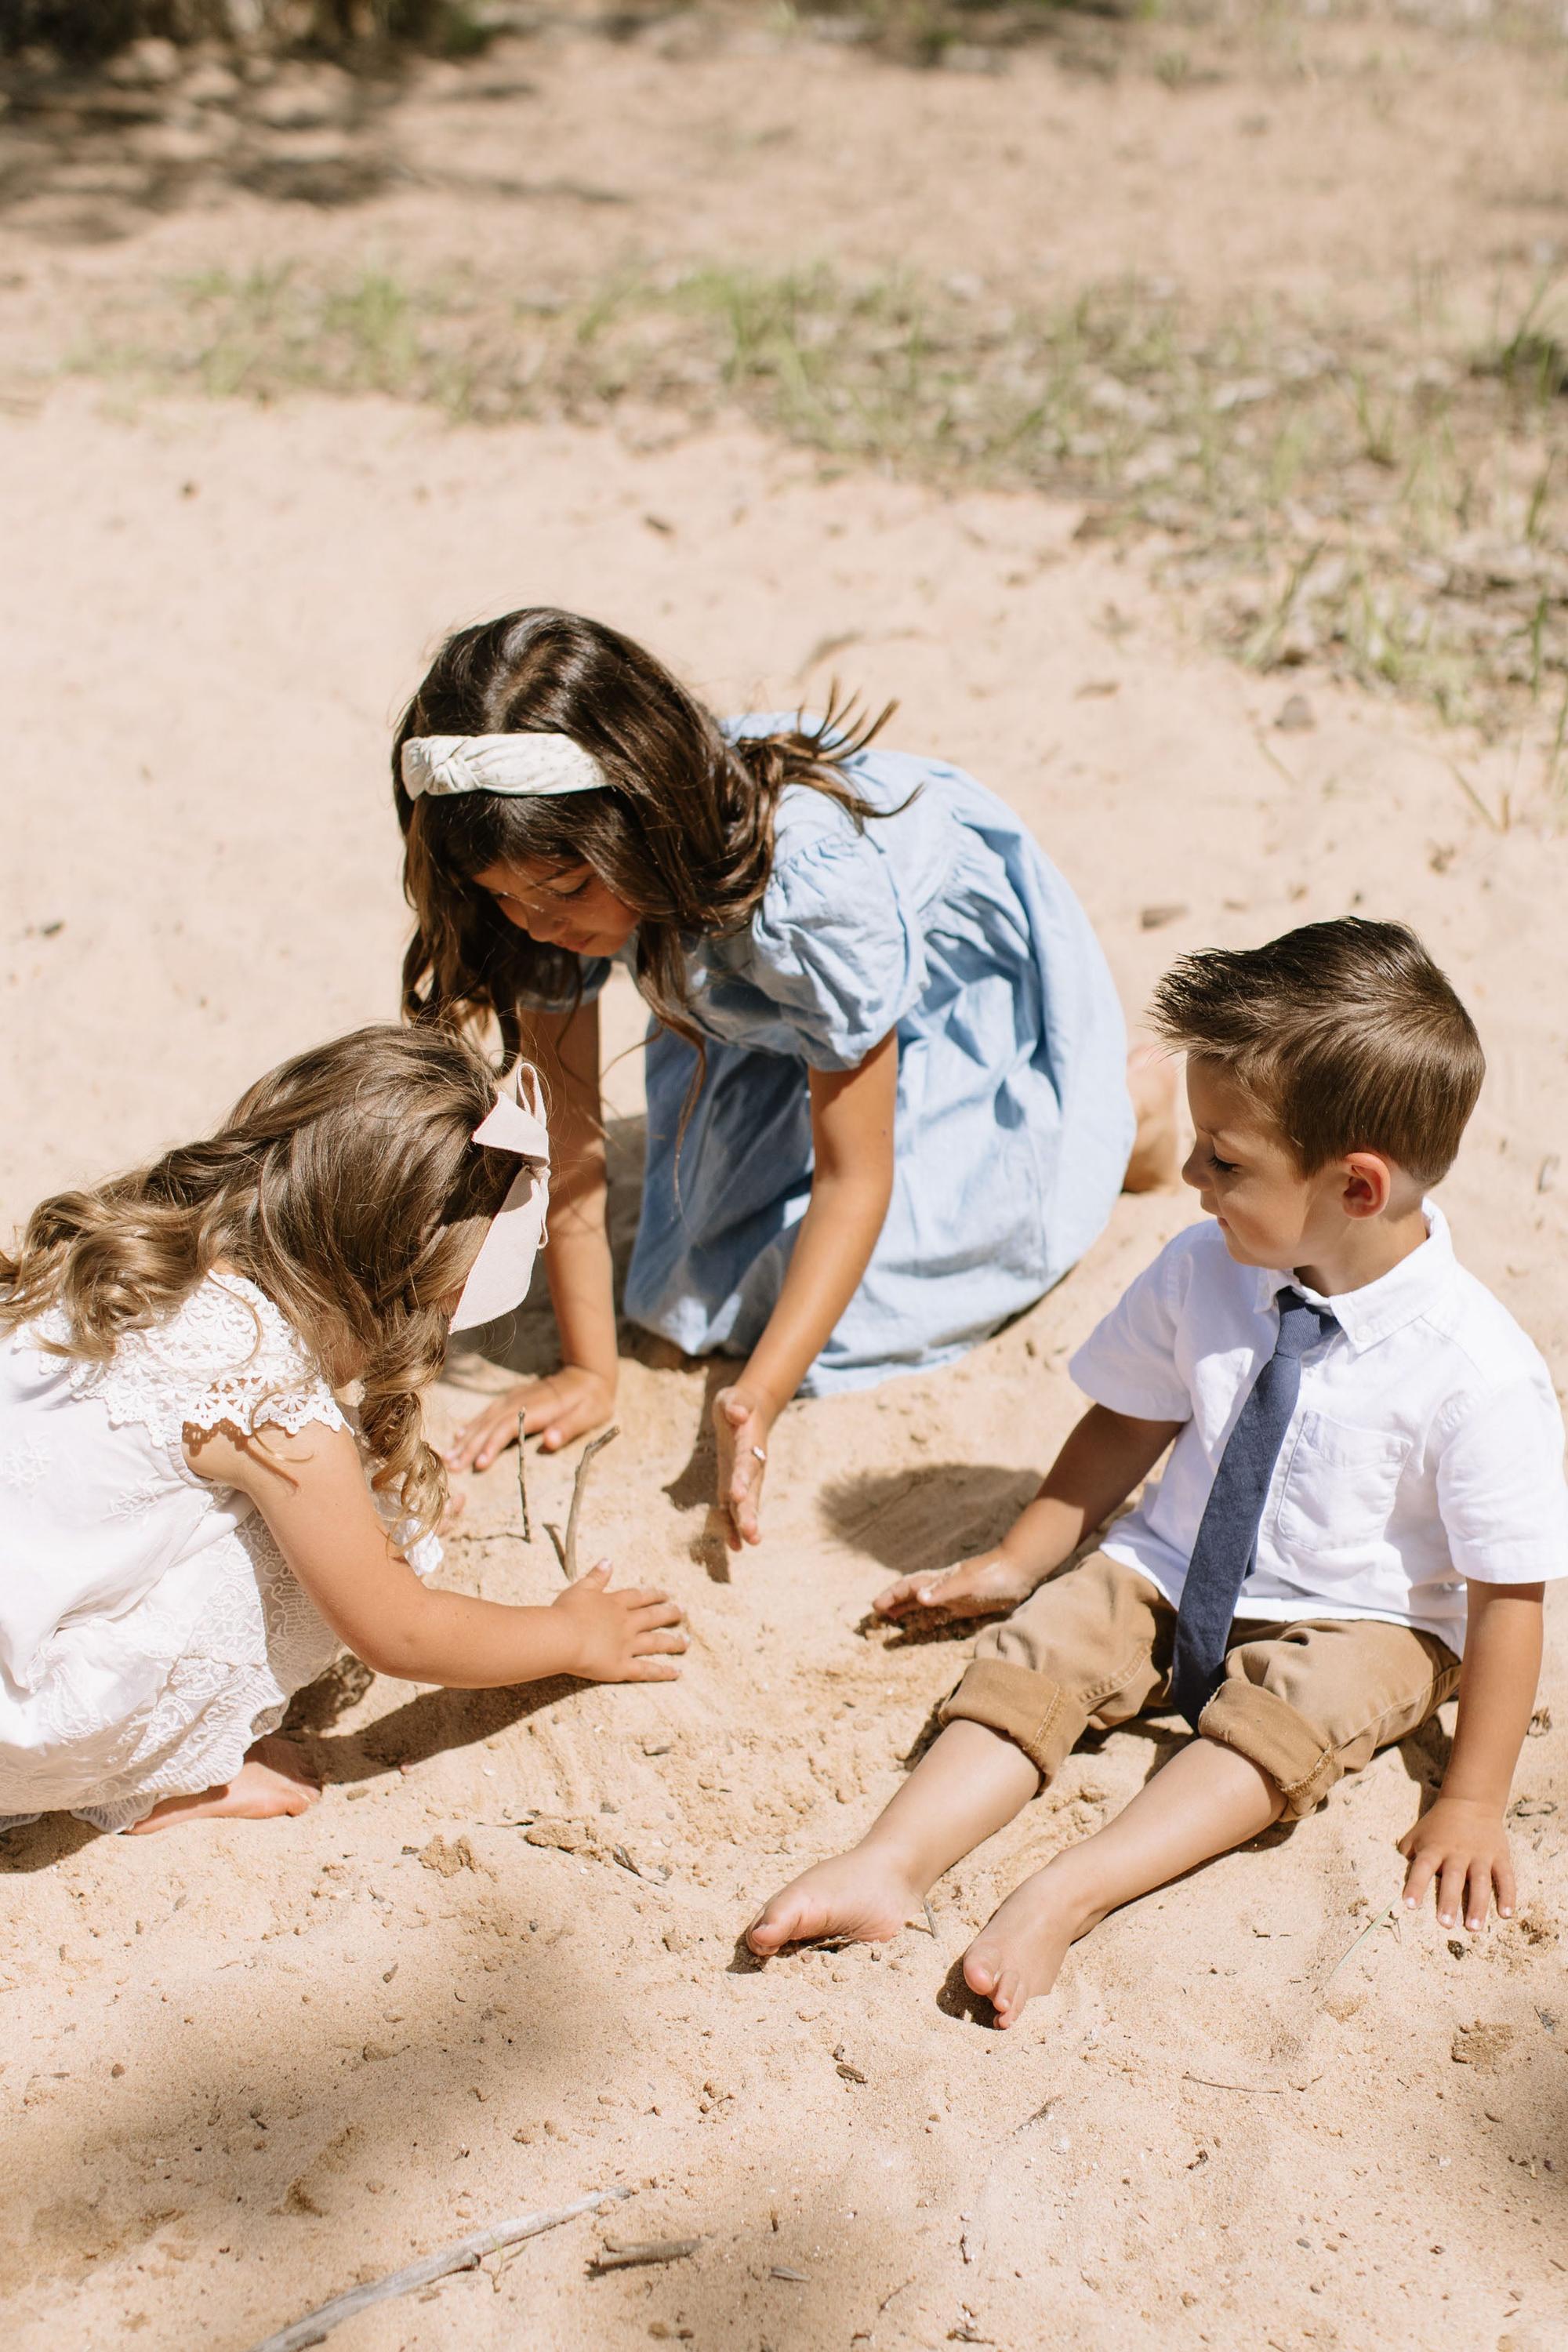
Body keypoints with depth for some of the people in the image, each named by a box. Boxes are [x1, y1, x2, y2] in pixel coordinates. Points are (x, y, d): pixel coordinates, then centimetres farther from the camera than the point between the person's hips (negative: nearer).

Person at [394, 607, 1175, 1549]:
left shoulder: (811, 881, -45)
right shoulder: (569, 861, -30)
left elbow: (853, 1179, -32)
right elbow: (572, 1127, -20)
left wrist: (759, 1398, -40)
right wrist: (590, 1370, -19)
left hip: (964, 973, -5)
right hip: (763, 1008, 5)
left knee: (857, 1312, -8)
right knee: (695, 1295, 3)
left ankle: (1119, 1111, 10)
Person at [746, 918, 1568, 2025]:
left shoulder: (1476, 1365, -25)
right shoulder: (1200, 1271, -11)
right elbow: (1128, 1425, 7)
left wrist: (1473, 1802, -16)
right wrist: (1017, 1561, 11)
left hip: (1353, 1623, -4)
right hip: (1170, 1574, 4)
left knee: (1280, 1720, -33)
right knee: (1036, 1651, -20)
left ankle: (1069, 1894, -42)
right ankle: (890, 1864, -31)